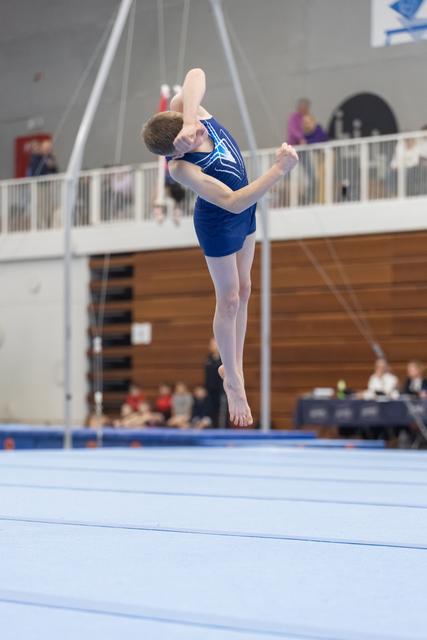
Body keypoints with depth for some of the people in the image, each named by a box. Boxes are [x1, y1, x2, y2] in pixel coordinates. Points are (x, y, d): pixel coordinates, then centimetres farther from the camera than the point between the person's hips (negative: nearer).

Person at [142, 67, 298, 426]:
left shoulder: (182, 110, -25)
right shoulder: (182, 168, -38)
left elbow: (196, 75, -40)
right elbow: (232, 201, -40)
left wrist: (190, 117, -51)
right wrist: (280, 170, -46)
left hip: (245, 214, 7)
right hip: (218, 225, -7)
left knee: (243, 290, 20)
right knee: (230, 300, 9)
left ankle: (234, 366, 39)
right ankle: (234, 383, 27)